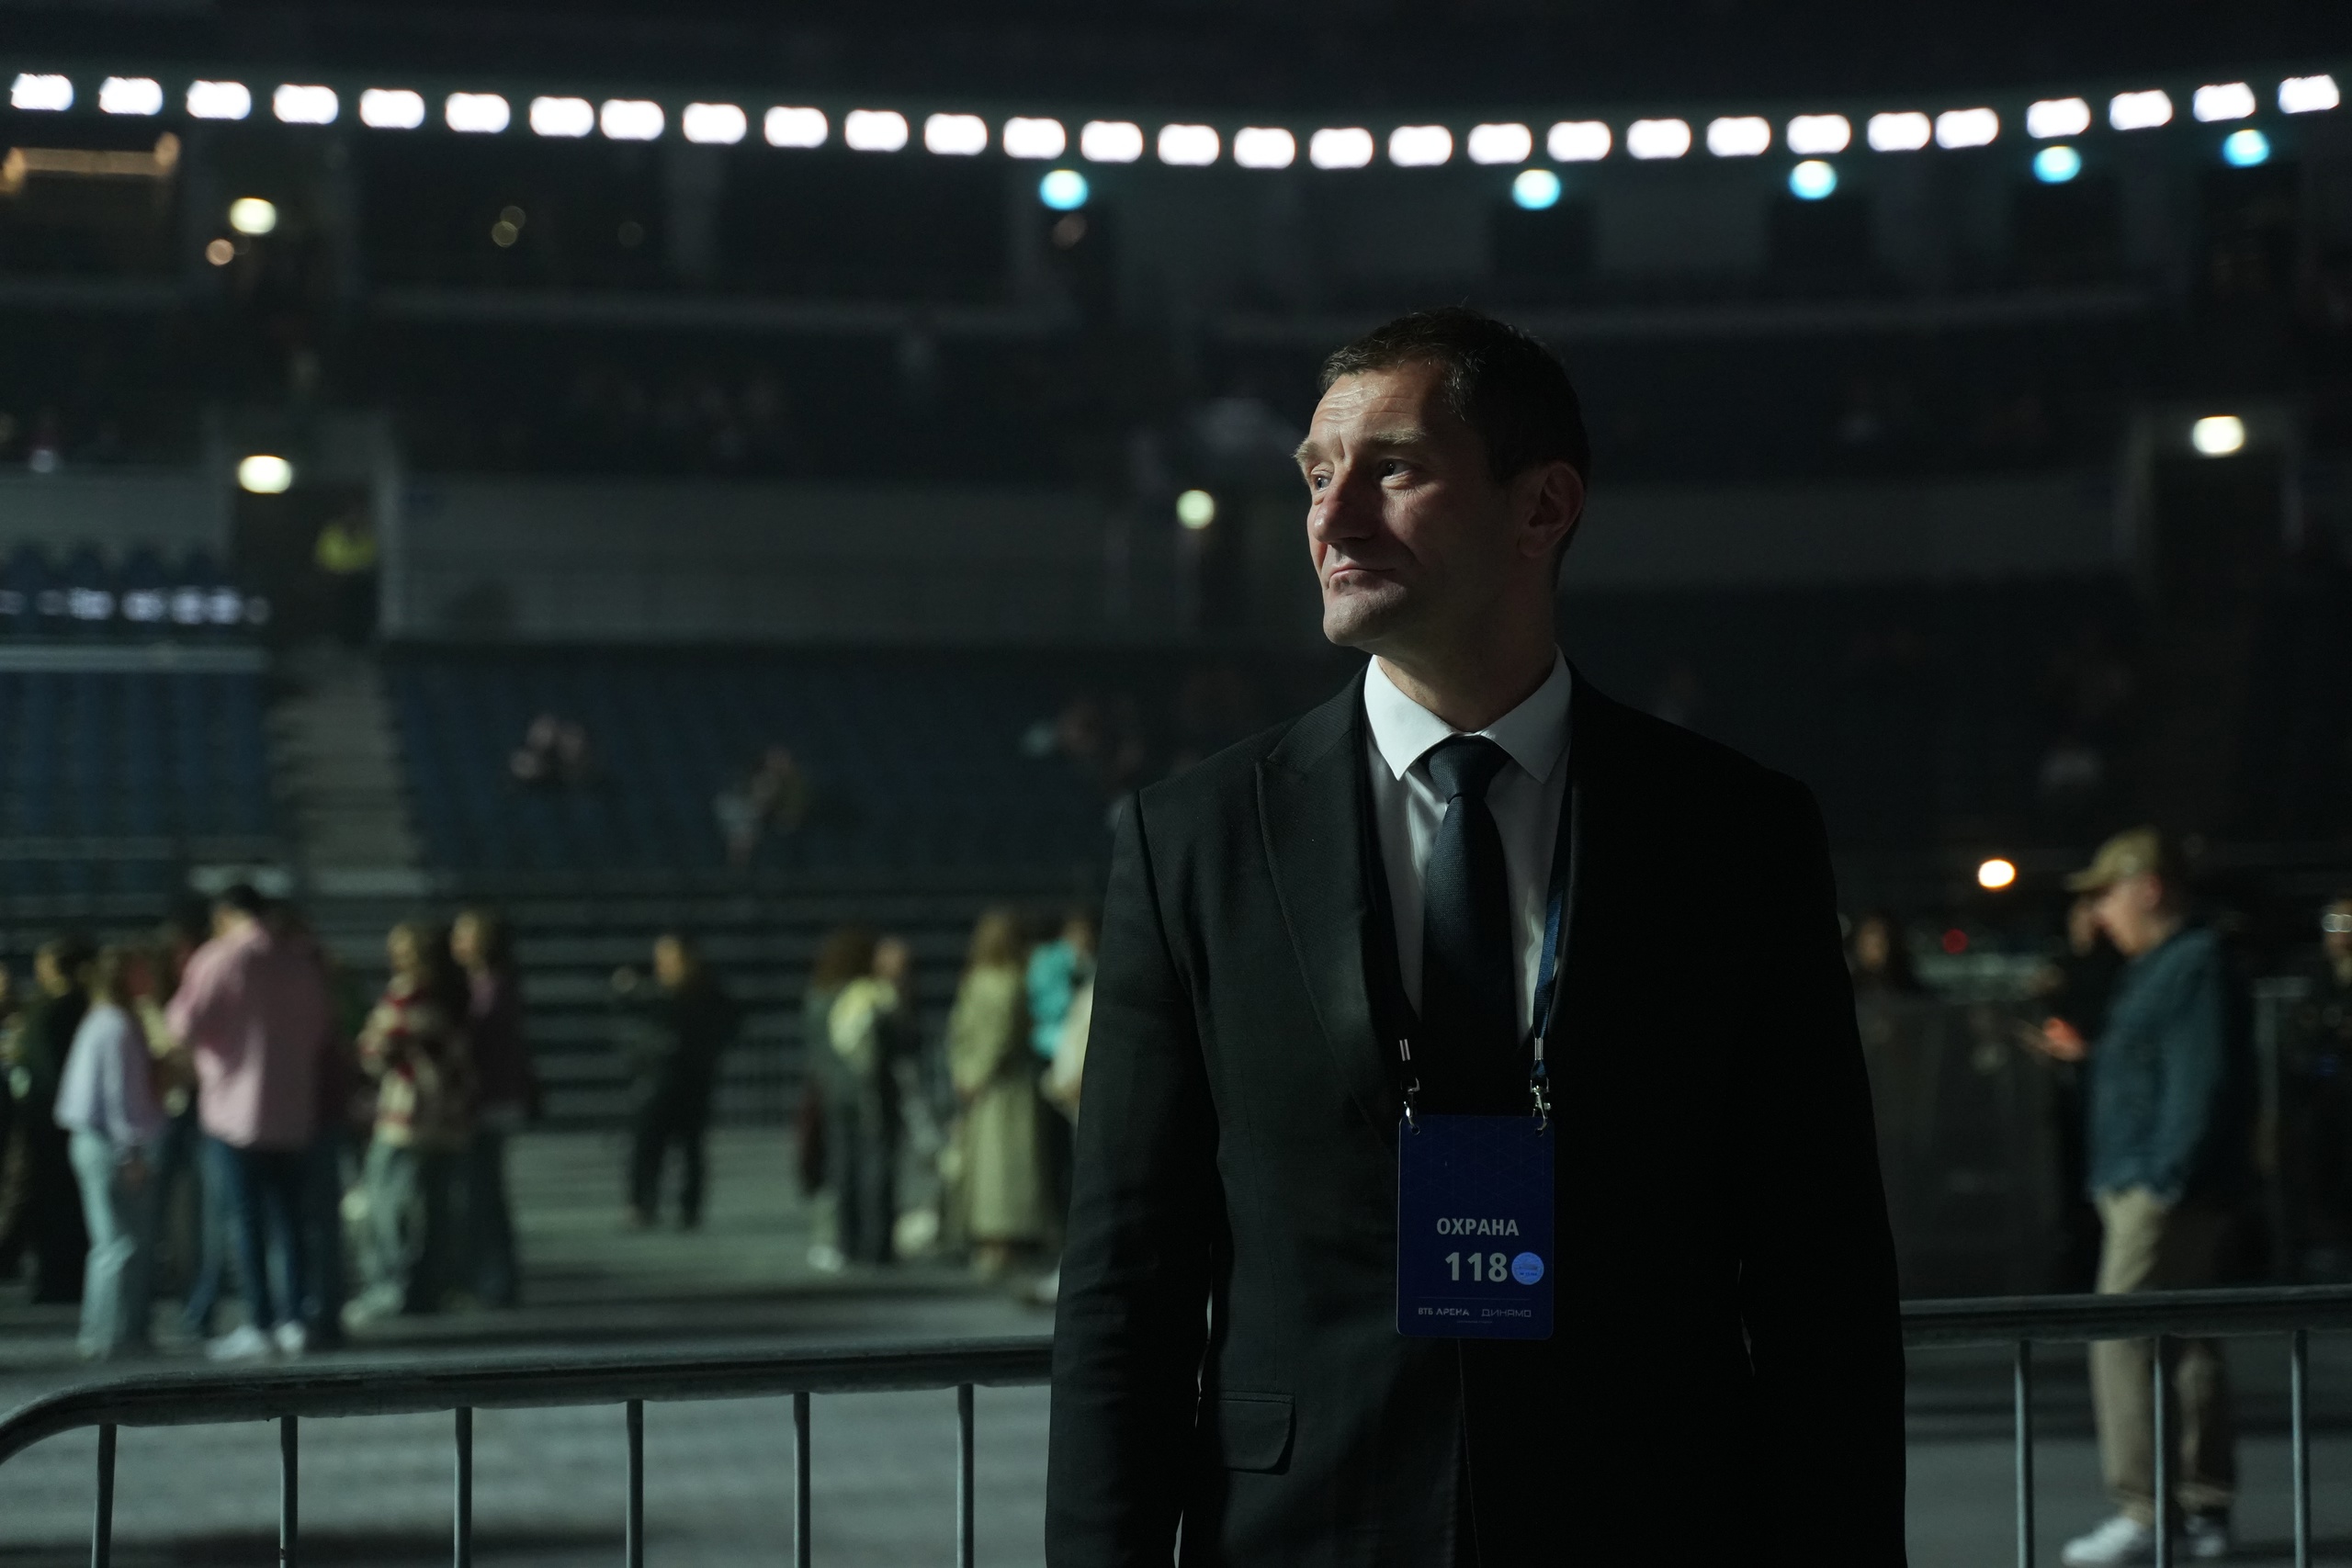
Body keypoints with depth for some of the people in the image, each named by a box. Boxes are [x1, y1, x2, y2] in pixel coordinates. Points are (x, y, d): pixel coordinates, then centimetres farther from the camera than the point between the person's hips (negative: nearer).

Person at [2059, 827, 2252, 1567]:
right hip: (2142, 1186, 11)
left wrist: (2163, 1180, -22)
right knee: (2190, 1346, 12)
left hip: (2168, 1193, -11)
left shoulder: (2195, 966, -14)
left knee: (2122, 1341, -11)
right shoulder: (2154, 969, 19)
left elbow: (2201, 1084, -21)